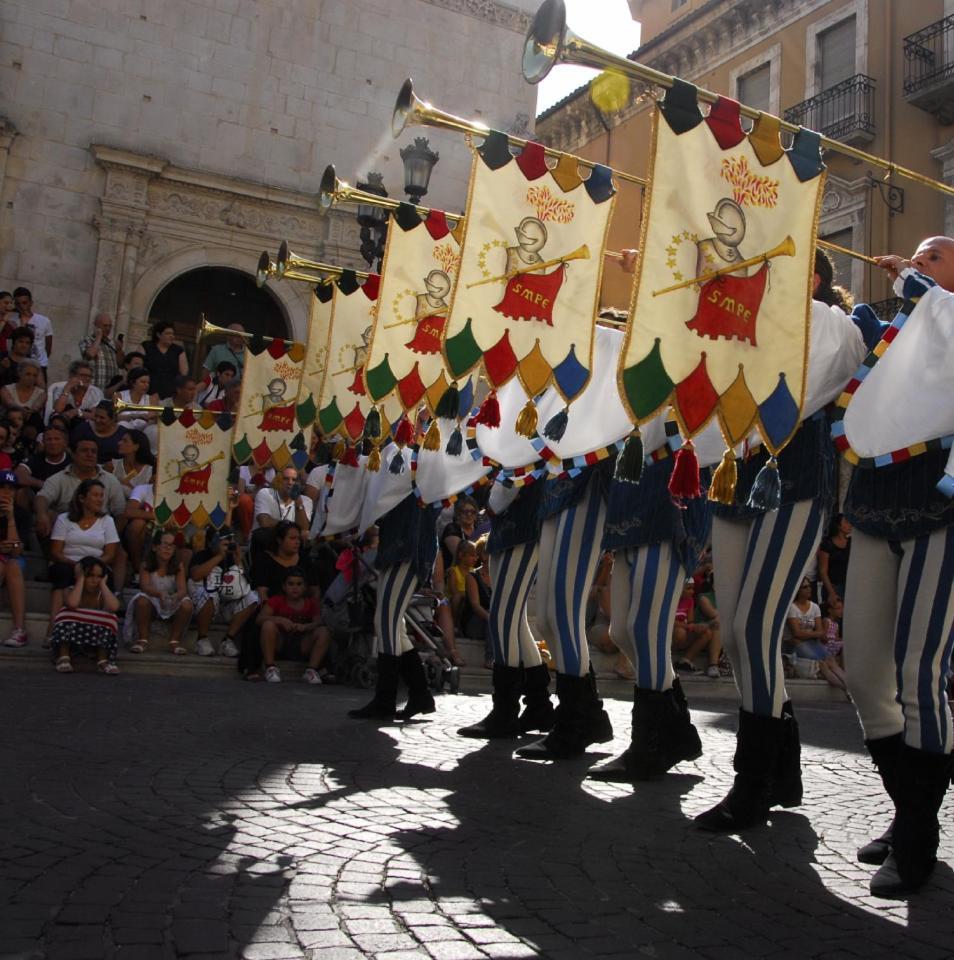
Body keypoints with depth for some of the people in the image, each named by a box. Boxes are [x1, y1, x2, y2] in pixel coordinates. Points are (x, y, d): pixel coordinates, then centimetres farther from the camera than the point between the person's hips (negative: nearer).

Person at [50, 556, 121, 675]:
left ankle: (103, 661, -27)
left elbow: (114, 607, -27)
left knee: (109, 618, -26)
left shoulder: (102, 594, 0)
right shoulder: (72, 590, -3)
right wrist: (80, 579, -17)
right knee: (68, 613, -27)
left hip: (97, 639, 1)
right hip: (70, 638, -1)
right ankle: (63, 657, -28)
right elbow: (73, 604, -31)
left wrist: (103, 583, -13)